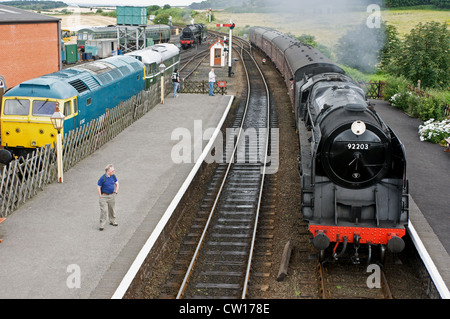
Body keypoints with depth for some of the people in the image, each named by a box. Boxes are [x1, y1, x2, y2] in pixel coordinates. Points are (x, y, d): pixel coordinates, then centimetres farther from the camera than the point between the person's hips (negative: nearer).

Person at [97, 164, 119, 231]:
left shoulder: (113, 176, -1)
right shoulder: (103, 178, -18)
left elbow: (117, 184, 15)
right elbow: (98, 187, -12)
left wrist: (115, 192, 9)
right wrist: (100, 196, -11)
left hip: (112, 196, 5)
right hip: (104, 196, -5)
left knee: (112, 209, 16)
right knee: (103, 210, -8)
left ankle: (112, 221, 33)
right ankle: (102, 224, -2)